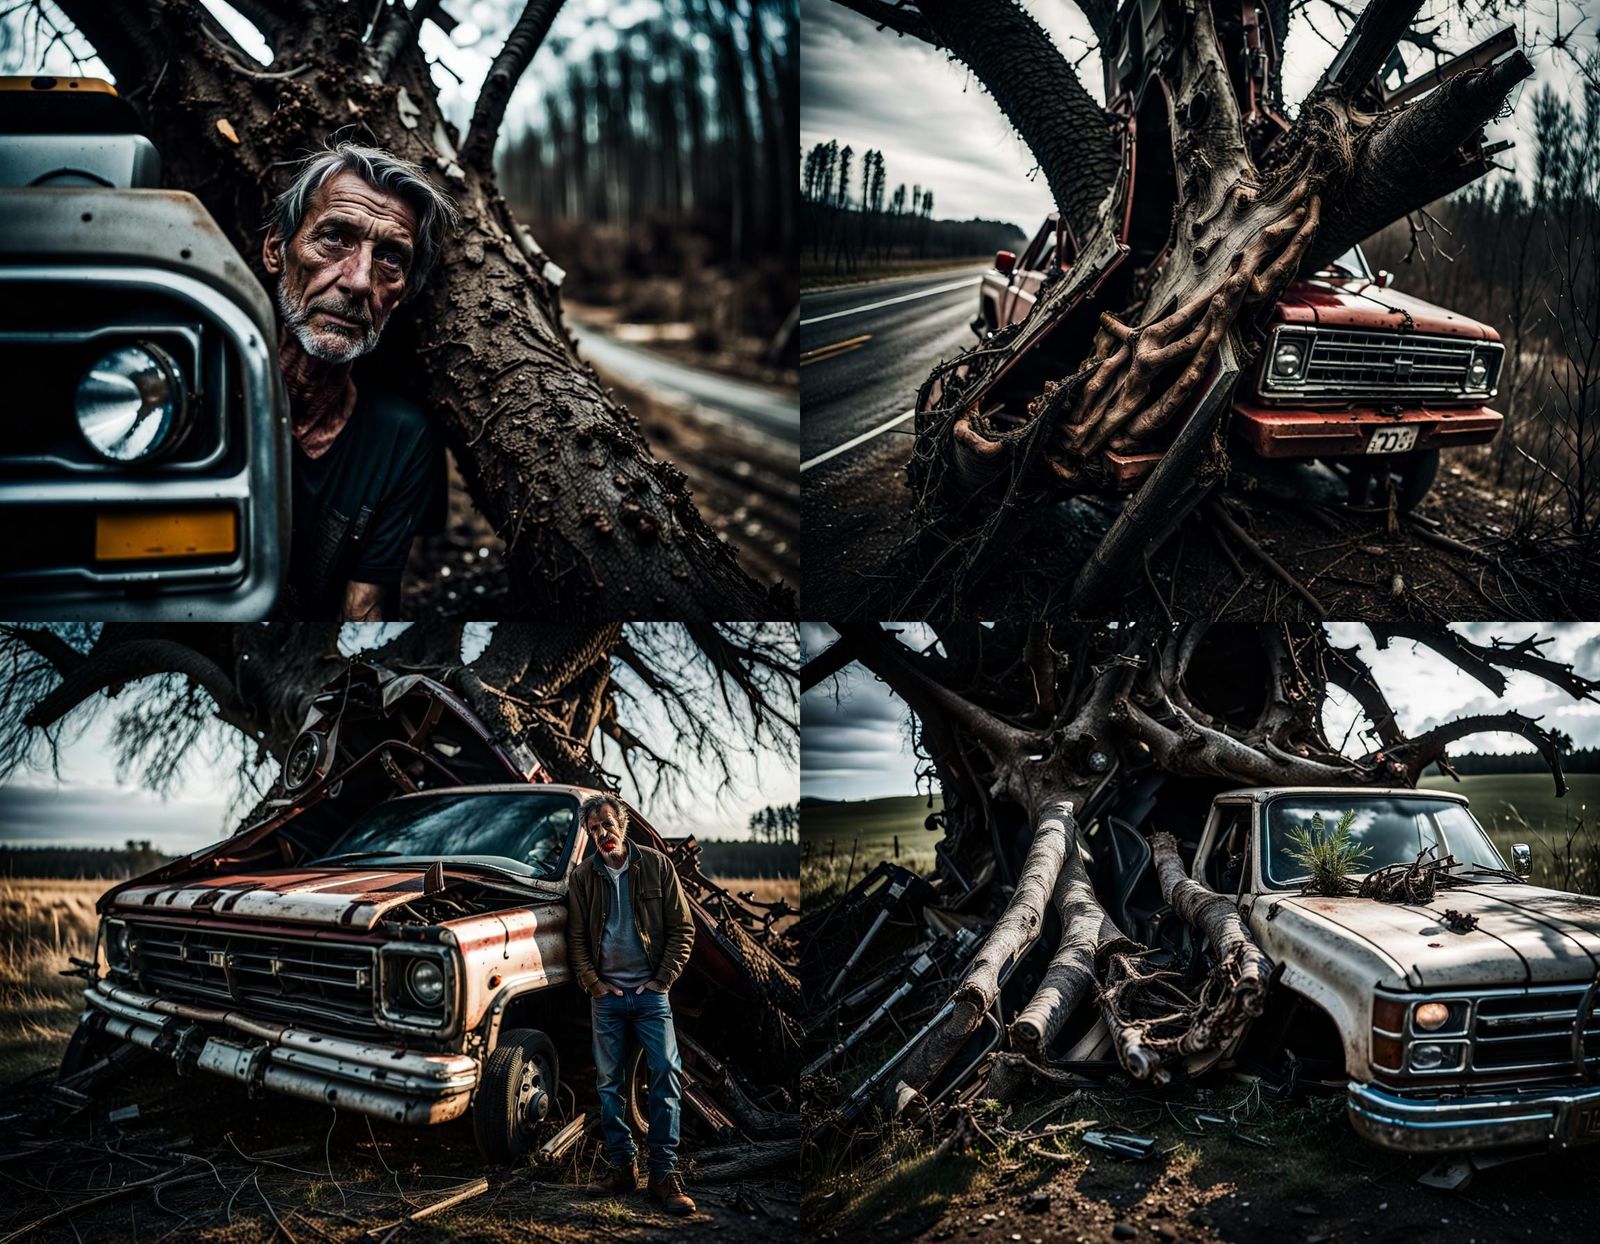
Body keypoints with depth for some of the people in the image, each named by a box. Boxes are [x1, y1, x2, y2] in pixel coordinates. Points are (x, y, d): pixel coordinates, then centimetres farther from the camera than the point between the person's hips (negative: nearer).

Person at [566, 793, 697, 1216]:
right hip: (606, 994, 2)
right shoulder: (583, 877, 5)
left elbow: (682, 928, 0)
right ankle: (621, 1165, 15)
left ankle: (664, 1173, -5)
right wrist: (594, 984, -3)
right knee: (609, 1082, 5)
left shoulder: (656, 865, -1)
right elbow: (576, 939, 7)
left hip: (650, 991, -2)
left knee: (666, 1074, -10)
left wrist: (663, 979, -6)